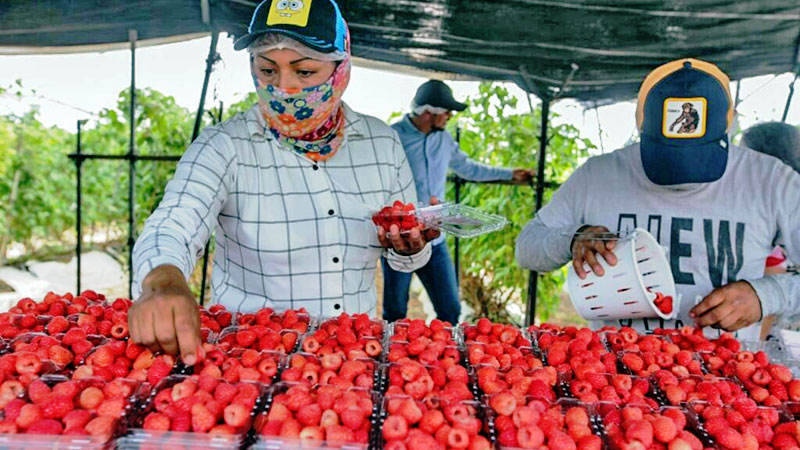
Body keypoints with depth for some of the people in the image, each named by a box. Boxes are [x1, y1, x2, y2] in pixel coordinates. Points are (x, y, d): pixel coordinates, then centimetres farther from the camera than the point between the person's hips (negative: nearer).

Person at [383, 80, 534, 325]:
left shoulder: (443, 139, 10)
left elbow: (467, 167, 27)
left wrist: (509, 174, 31)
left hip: (434, 239, 5)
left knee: (451, 310, 6)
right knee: (395, 316, 6)